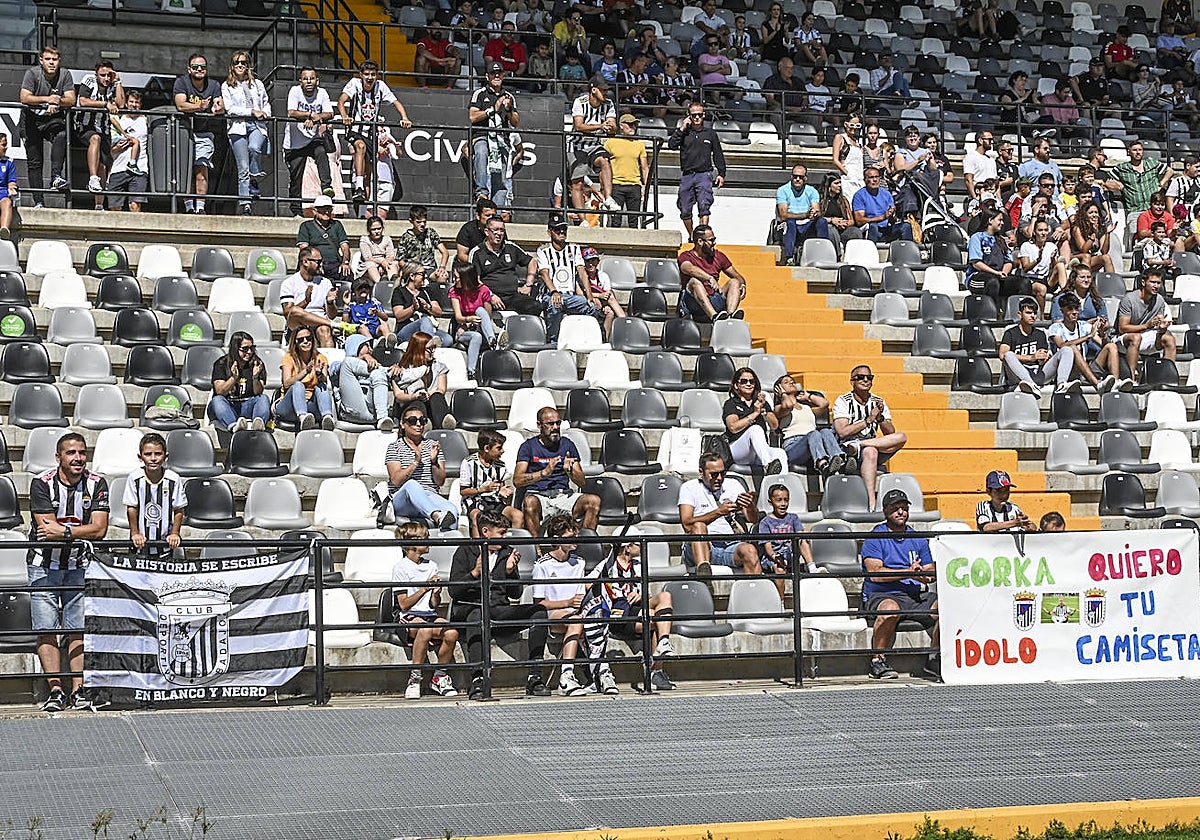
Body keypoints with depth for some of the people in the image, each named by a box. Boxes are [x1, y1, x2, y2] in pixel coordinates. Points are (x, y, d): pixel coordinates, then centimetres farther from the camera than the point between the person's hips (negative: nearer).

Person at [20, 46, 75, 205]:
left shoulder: (64, 74, -6)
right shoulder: (32, 73, -12)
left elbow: (71, 99, -12)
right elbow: (24, 98, -23)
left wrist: (58, 101, -32)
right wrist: (47, 99, -35)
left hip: (54, 119, 1)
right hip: (31, 119, -1)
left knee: (61, 135, -34)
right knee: (34, 162, -1)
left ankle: (56, 177, -37)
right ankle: (38, 202, 3)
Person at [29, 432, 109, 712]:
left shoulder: (97, 484, -3)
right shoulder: (41, 483, -9)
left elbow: (100, 529, -12)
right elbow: (47, 529, -16)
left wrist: (63, 531, -20)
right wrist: (81, 531, -16)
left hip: (79, 566, 2)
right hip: (44, 564, -2)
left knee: (78, 629, -2)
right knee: (46, 630, -7)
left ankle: (78, 690, -4)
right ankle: (55, 690, -9)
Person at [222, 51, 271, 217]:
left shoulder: (257, 84, 20)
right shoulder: (227, 86, 11)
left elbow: (266, 102, 30)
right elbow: (230, 109, -1)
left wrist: (265, 113, 7)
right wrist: (252, 112, -9)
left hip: (257, 126, 1)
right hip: (238, 128, -1)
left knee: (254, 148, -34)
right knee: (243, 169, -7)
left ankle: (254, 178, -11)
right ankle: (244, 204, -7)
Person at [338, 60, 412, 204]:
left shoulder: (381, 86, 0)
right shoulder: (355, 83, -8)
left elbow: (396, 103, 2)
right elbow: (341, 101, -19)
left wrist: (405, 119, -18)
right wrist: (344, 117, -39)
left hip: (372, 132, 4)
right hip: (355, 130, -4)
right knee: (361, 146, -35)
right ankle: (359, 188, -43)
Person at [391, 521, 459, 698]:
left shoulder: (431, 566, 17)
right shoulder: (401, 567, 0)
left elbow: (434, 605, 15)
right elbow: (404, 604, -6)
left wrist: (436, 593, -6)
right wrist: (425, 588, -9)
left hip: (429, 615, 5)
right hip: (408, 617, -5)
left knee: (452, 632, -26)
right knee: (425, 629, -39)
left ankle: (439, 677, -6)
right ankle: (414, 679, -28)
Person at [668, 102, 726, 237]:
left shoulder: (710, 133, 12)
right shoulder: (683, 131, 11)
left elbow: (718, 155, 16)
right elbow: (671, 145, -4)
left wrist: (721, 174, 8)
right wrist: (682, 129, -5)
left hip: (704, 175, -2)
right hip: (686, 176, 2)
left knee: (704, 206, -20)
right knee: (685, 210, 4)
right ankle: (691, 237, 20)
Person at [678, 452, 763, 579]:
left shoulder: (733, 485, 17)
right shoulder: (689, 488, 6)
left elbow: (753, 520, 7)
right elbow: (687, 525, -11)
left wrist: (751, 506, -17)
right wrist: (718, 512, -21)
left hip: (730, 544, 3)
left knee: (749, 550, -30)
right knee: (699, 526, -33)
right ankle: (703, 570, -55)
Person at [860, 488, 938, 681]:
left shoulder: (918, 539, 19)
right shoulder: (875, 538, 2)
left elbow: (930, 570, 15)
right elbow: (875, 573, -10)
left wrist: (927, 575, -11)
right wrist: (908, 572, -17)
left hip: (916, 595, 5)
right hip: (882, 595, -5)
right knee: (890, 609, -39)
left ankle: (935, 662, -8)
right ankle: (878, 661, -23)